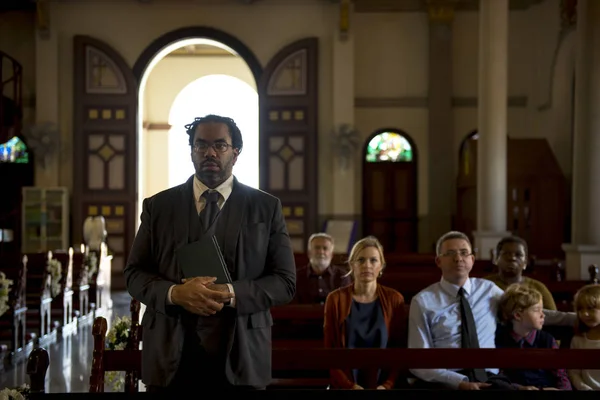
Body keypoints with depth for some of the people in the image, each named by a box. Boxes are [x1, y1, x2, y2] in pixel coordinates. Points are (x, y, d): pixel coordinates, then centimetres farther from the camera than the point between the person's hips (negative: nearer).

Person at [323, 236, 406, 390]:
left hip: (382, 385, 1)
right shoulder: (336, 299, 4)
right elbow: (330, 350, 3)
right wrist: (349, 385, -8)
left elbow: (399, 349, 5)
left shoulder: (394, 299, 6)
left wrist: (387, 385, -8)